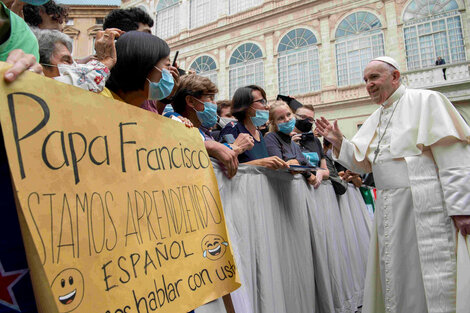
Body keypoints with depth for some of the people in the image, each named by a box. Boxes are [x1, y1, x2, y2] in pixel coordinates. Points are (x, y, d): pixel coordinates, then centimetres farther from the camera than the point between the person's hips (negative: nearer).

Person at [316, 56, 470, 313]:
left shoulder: (426, 101, -3)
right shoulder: (375, 119, 17)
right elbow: (362, 162, 17)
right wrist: (338, 142, 2)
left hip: (424, 205, -7)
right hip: (388, 205, 7)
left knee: (426, 278, -1)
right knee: (393, 276, 12)